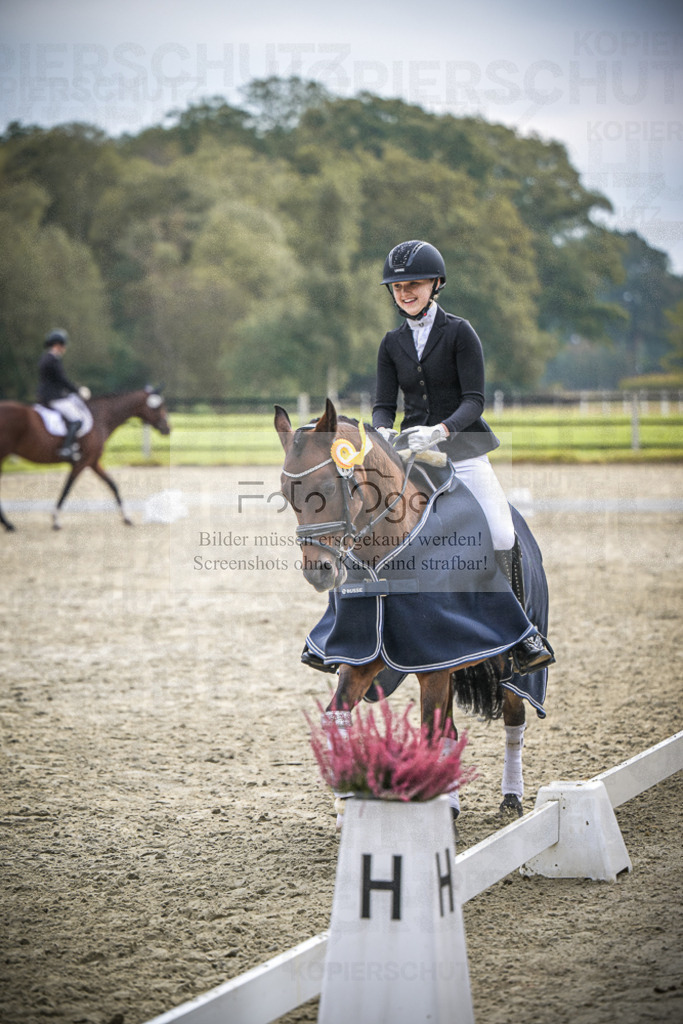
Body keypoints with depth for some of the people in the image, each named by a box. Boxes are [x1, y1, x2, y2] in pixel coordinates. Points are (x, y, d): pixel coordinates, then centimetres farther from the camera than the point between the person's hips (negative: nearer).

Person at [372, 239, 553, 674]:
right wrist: (383, 431, -16)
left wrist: (441, 430, -27)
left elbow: (474, 401, -10)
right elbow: (384, 404, 7)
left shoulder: (459, 333, -4)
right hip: (411, 452, 4)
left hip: (462, 449, -4)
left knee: (502, 536, -19)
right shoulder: (392, 344, 10)